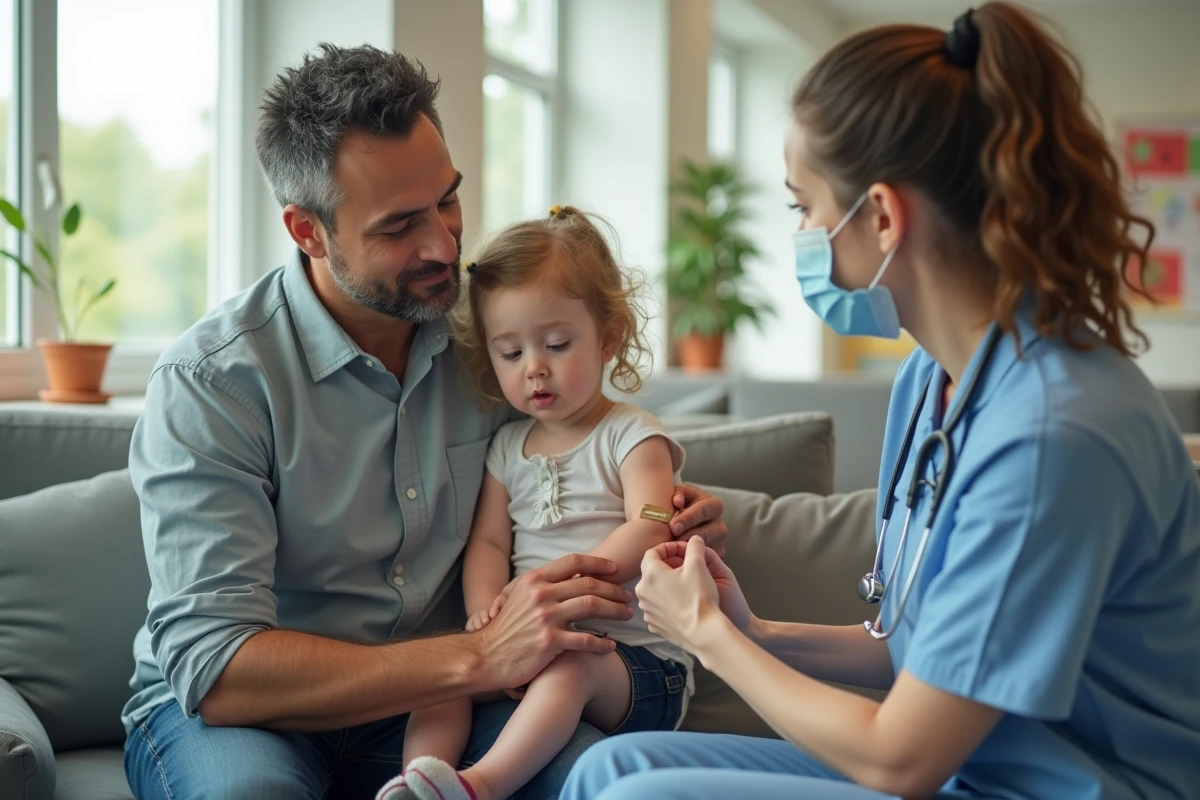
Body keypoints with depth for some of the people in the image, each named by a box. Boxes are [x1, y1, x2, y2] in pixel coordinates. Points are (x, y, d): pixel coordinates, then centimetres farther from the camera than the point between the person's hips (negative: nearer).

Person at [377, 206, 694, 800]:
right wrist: (488, 615, -15)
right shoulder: (507, 447, 17)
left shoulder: (632, 436, 0)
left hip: (637, 665, -5)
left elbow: (648, 533, -16)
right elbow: (488, 542, 8)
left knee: (571, 664, -36)